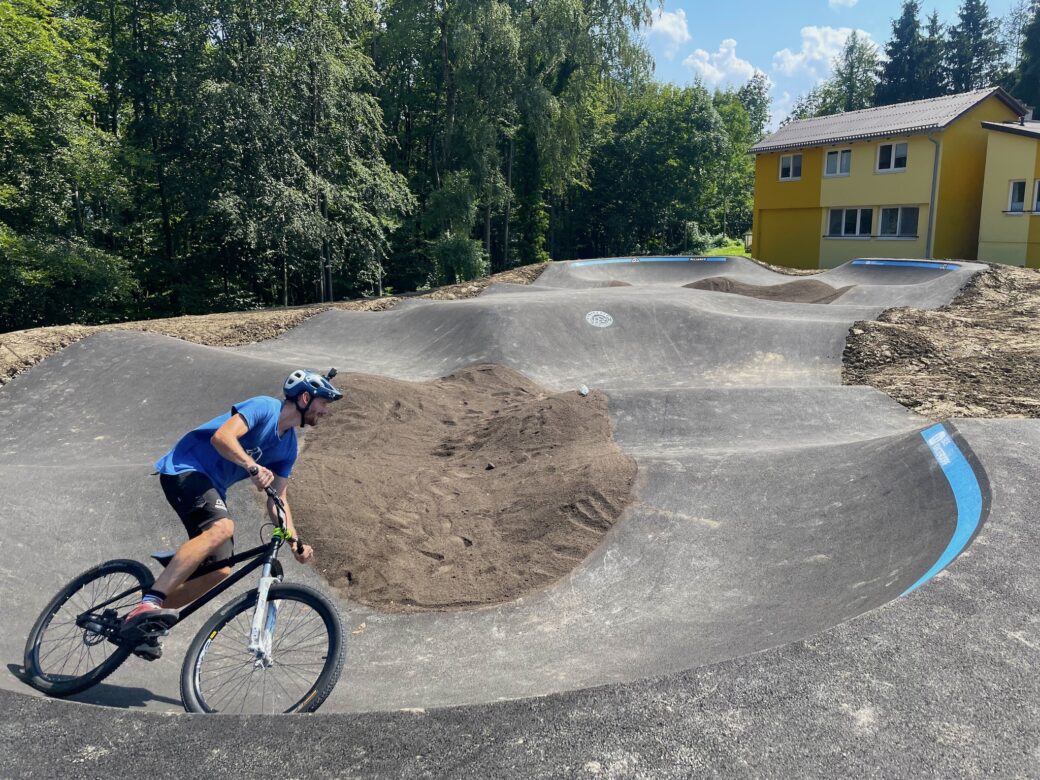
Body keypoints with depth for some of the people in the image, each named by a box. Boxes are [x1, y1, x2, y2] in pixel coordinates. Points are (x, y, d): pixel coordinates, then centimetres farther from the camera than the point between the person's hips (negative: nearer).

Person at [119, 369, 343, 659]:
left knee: (219, 571, -3)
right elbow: (221, 437, -27)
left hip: (213, 487, 9)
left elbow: (277, 499, 10)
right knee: (222, 527, -35)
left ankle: (143, 622, 10)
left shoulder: (288, 447, 11)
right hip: (185, 469, -9)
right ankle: (148, 603, -35)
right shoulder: (264, 407, -12)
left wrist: (295, 543, -2)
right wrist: (253, 467, -44)